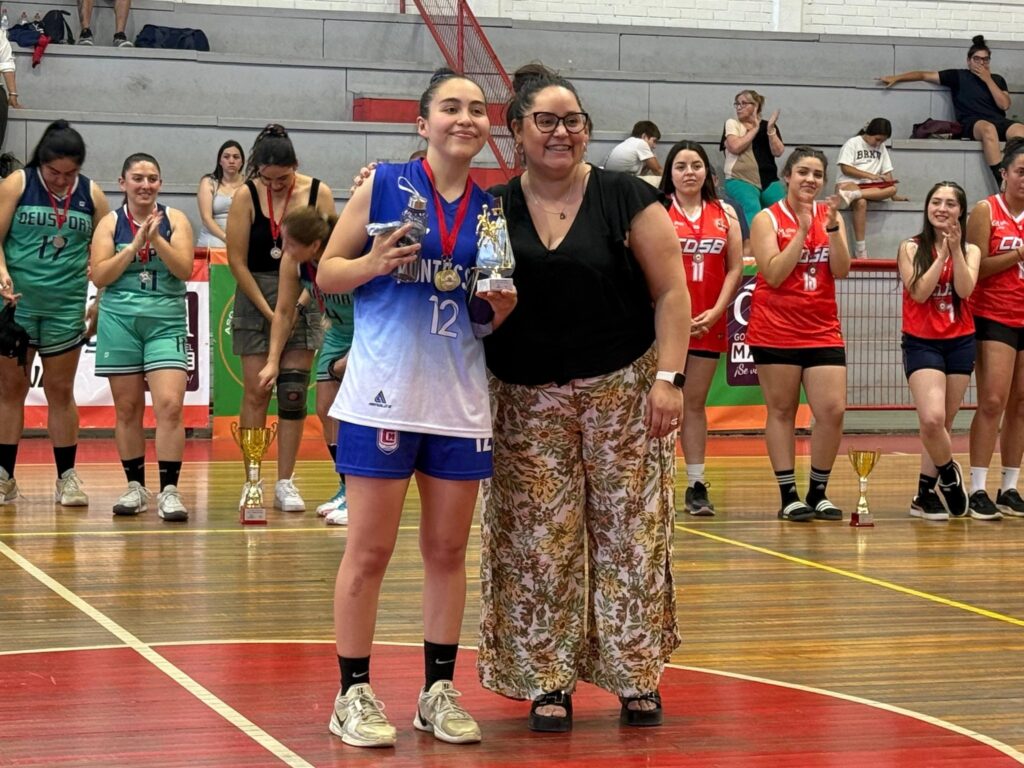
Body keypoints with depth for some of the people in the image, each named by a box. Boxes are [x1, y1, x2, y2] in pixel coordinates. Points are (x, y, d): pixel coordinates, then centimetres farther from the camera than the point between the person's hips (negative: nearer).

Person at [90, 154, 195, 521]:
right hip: (119, 321, 1)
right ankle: (135, 487, 18)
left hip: (167, 321, -1)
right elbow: (99, 276, -3)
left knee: (169, 405, -13)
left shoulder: (174, 219, 4)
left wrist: (157, 239, -17)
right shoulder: (110, 223, 5)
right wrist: (135, 245, -12)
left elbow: (185, 269, -5)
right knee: (127, 409, 7)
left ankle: (169, 491, -12)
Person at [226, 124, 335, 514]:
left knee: (293, 392, 0)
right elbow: (237, 261, -7)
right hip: (255, 296, -1)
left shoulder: (318, 194, -5)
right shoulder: (246, 196, -8)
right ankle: (251, 481, 5)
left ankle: (285, 483, 6)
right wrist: (268, 311, -10)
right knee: (256, 392, -1)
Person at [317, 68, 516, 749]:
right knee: (370, 549, -1)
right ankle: (355, 694, 8)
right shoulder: (385, 185, -2)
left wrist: (502, 304, -5)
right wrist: (373, 264, -17)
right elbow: (326, 273, 1)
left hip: (461, 398, 4)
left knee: (449, 549, 9)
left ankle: (439, 691, 19)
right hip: (385, 392, -4)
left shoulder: (491, 209, 9)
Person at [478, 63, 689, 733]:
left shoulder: (627, 199, -3)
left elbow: (671, 293, -5)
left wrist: (668, 377, -12)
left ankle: (637, 675, 12)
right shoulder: (493, 210, 3)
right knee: (541, 541, 3)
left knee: (629, 531, 2)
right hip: (529, 402, 2)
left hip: (624, 392, -2)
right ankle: (549, 680, 12)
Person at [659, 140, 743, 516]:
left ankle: (697, 485, 12)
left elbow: (735, 268, 7)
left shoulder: (725, 213, 10)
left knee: (695, 403, 8)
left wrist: (716, 312, -5)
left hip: (708, 324, 3)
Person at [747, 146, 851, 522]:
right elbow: (774, 274, -13)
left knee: (833, 411, -5)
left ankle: (818, 493, 10)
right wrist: (802, 230, -16)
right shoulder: (767, 219, -3)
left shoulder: (829, 215, 7)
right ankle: (789, 496, 8)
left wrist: (832, 227, -16)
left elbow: (841, 270, -3)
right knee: (781, 411, 2)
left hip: (823, 331, 3)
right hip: (775, 331, -3)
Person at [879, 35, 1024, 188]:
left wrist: (988, 79, 6)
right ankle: (1002, 183, -47)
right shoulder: (958, 76, 16)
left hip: (1000, 121, 3)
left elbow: (1004, 105, 9)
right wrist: (895, 78, 10)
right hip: (972, 123, -3)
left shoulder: (997, 79, 24)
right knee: (989, 128, -41)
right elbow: (924, 75, 16)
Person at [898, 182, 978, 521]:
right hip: (921, 343, -3)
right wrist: (942, 253, -13)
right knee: (932, 419, -20)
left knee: (943, 424, 6)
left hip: (960, 342, 3)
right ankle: (949, 473, 7)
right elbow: (918, 292, -12)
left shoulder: (970, 250, 7)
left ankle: (926, 493, 17)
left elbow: (965, 289, -11)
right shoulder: (911, 248, 1)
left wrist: (955, 249, -17)